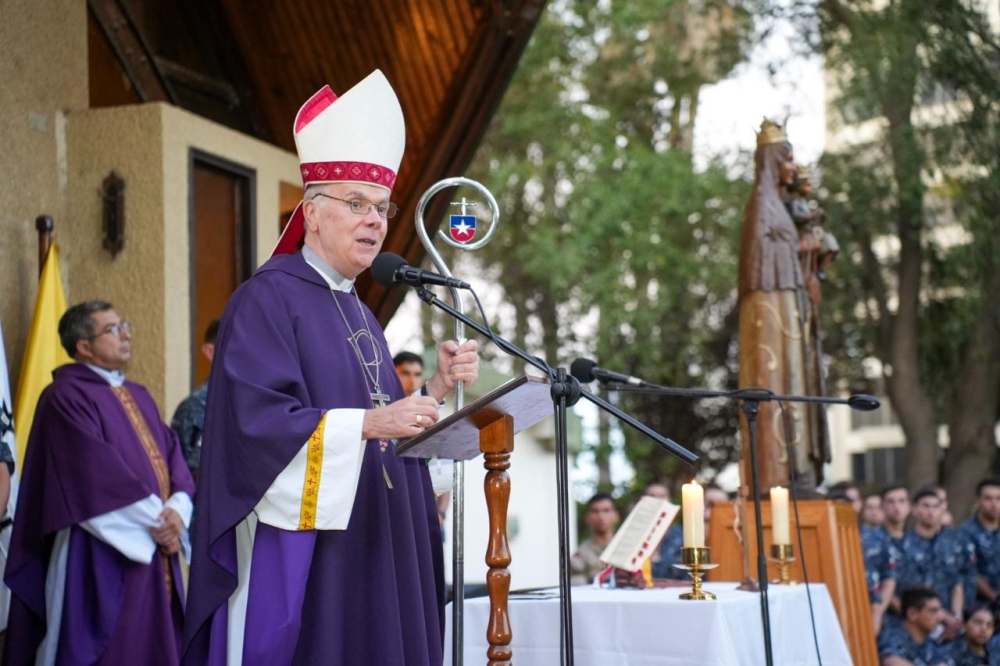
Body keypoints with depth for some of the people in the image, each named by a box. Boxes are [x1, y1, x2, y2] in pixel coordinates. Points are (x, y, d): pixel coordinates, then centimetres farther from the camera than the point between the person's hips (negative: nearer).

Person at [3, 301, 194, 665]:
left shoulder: (140, 397, 17)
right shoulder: (66, 396, -8)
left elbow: (173, 457, 8)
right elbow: (98, 472, -17)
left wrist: (177, 509, -11)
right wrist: (155, 519, -15)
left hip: (156, 551, 8)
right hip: (102, 557, -7)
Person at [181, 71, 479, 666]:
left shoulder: (360, 316, 18)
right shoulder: (268, 298, -7)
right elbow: (259, 418, -18)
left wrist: (437, 389, 3)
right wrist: (369, 422, -26)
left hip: (369, 555, 8)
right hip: (297, 552, -8)